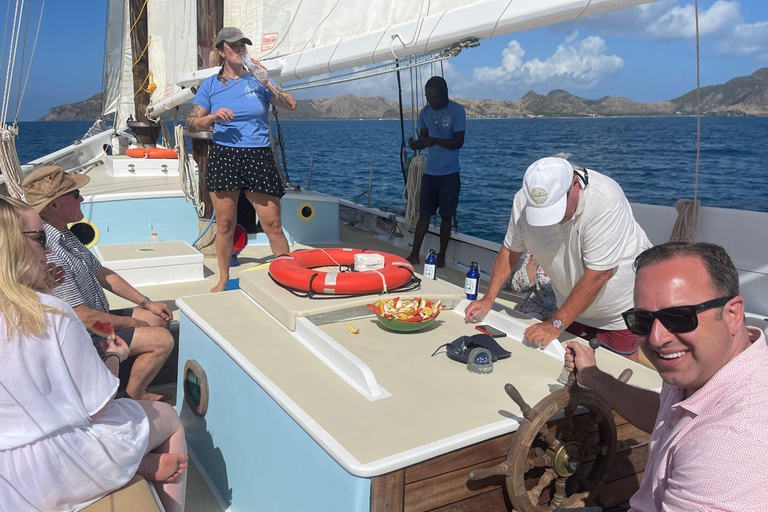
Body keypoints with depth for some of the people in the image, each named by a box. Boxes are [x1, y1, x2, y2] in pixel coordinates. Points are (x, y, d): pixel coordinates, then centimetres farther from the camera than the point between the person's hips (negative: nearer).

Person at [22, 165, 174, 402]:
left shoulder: (64, 234, 4)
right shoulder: (47, 253, -29)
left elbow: (101, 273, 13)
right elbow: (83, 317, -27)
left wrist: (146, 302, 10)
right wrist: (133, 323, -13)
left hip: (97, 317, 10)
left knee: (159, 318, 10)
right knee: (162, 339, -15)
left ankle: (138, 391, 16)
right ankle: (133, 400, 5)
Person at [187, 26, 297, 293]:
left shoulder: (257, 79, 8)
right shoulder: (211, 85, 9)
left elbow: (291, 105, -2)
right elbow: (191, 123, 7)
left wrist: (266, 82, -11)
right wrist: (212, 117, -12)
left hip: (258, 157, -1)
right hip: (223, 157, 1)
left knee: (273, 225, -4)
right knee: (225, 224, 6)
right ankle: (223, 280, 22)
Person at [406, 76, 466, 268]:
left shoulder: (457, 111, -9)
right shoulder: (425, 112, 6)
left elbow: (459, 142, -12)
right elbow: (423, 138, 11)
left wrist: (436, 141, -26)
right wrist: (416, 144, -12)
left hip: (449, 173, -4)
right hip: (429, 171, 4)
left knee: (446, 216, 3)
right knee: (424, 213, 5)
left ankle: (441, 257, 14)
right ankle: (414, 255, 9)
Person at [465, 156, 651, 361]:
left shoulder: (605, 200, -33)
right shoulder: (524, 200, -18)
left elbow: (598, 274, -32)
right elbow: (511, 250, -2)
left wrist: (556, 324, -29)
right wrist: (488, 298, -7)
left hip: (621, 307, -4)